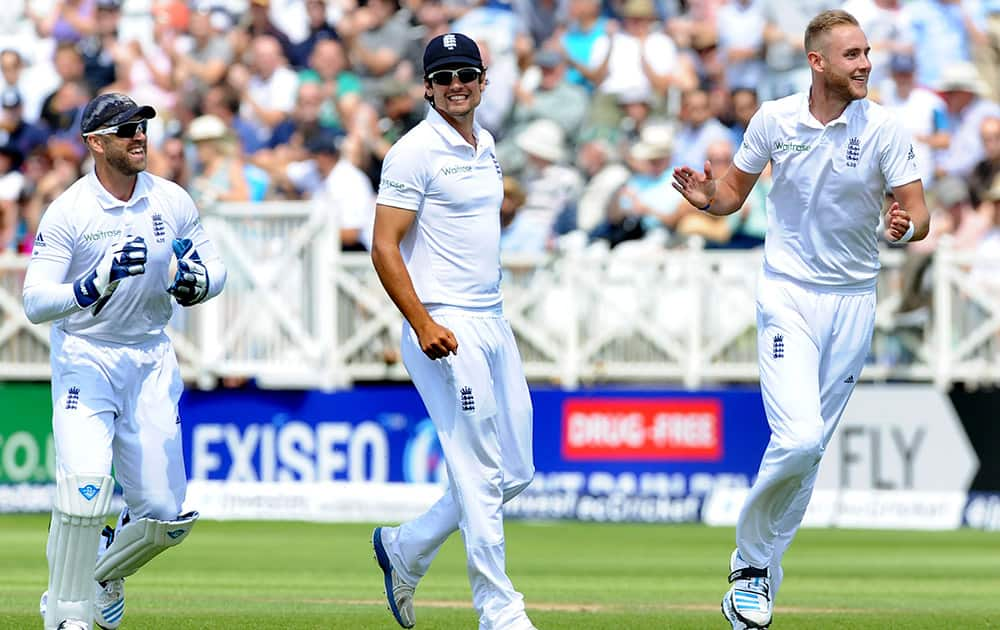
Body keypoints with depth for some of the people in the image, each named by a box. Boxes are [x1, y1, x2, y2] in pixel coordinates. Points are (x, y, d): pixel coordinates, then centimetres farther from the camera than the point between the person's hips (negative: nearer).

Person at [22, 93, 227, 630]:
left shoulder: (172, 201, 0)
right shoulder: (68, 213, -13)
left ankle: (103, 571, 32)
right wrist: (100, 280, -32)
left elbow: (215, 267, 9)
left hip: (151, 360, 4)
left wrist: (196, 283, -15)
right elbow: (35, 303, -17)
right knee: (85, 482, -25)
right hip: (85, 358, -4)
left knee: (166, 515, 0)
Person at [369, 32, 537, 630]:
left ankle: (405, 549, 24)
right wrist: (422, 324, -23)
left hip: (493, 325, 9)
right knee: (480, 474, -9)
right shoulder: (416, 151, -10)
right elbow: (385, 247, -14)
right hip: (445, 328, -9)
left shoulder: (485, 145, 15)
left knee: (515, 473, 10)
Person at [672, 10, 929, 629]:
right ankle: (751, 561, 2)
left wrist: (907, 227, -29)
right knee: (798, 439, -19)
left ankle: (757, 576, 22)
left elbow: (919, 212, -6)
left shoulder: (884, 129, -7)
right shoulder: (774, 120, -5)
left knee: (810, 451, 7)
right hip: (789, 294, -2)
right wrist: (709, 197, -14)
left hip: (854, 301, 2)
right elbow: (735, 192, 8)